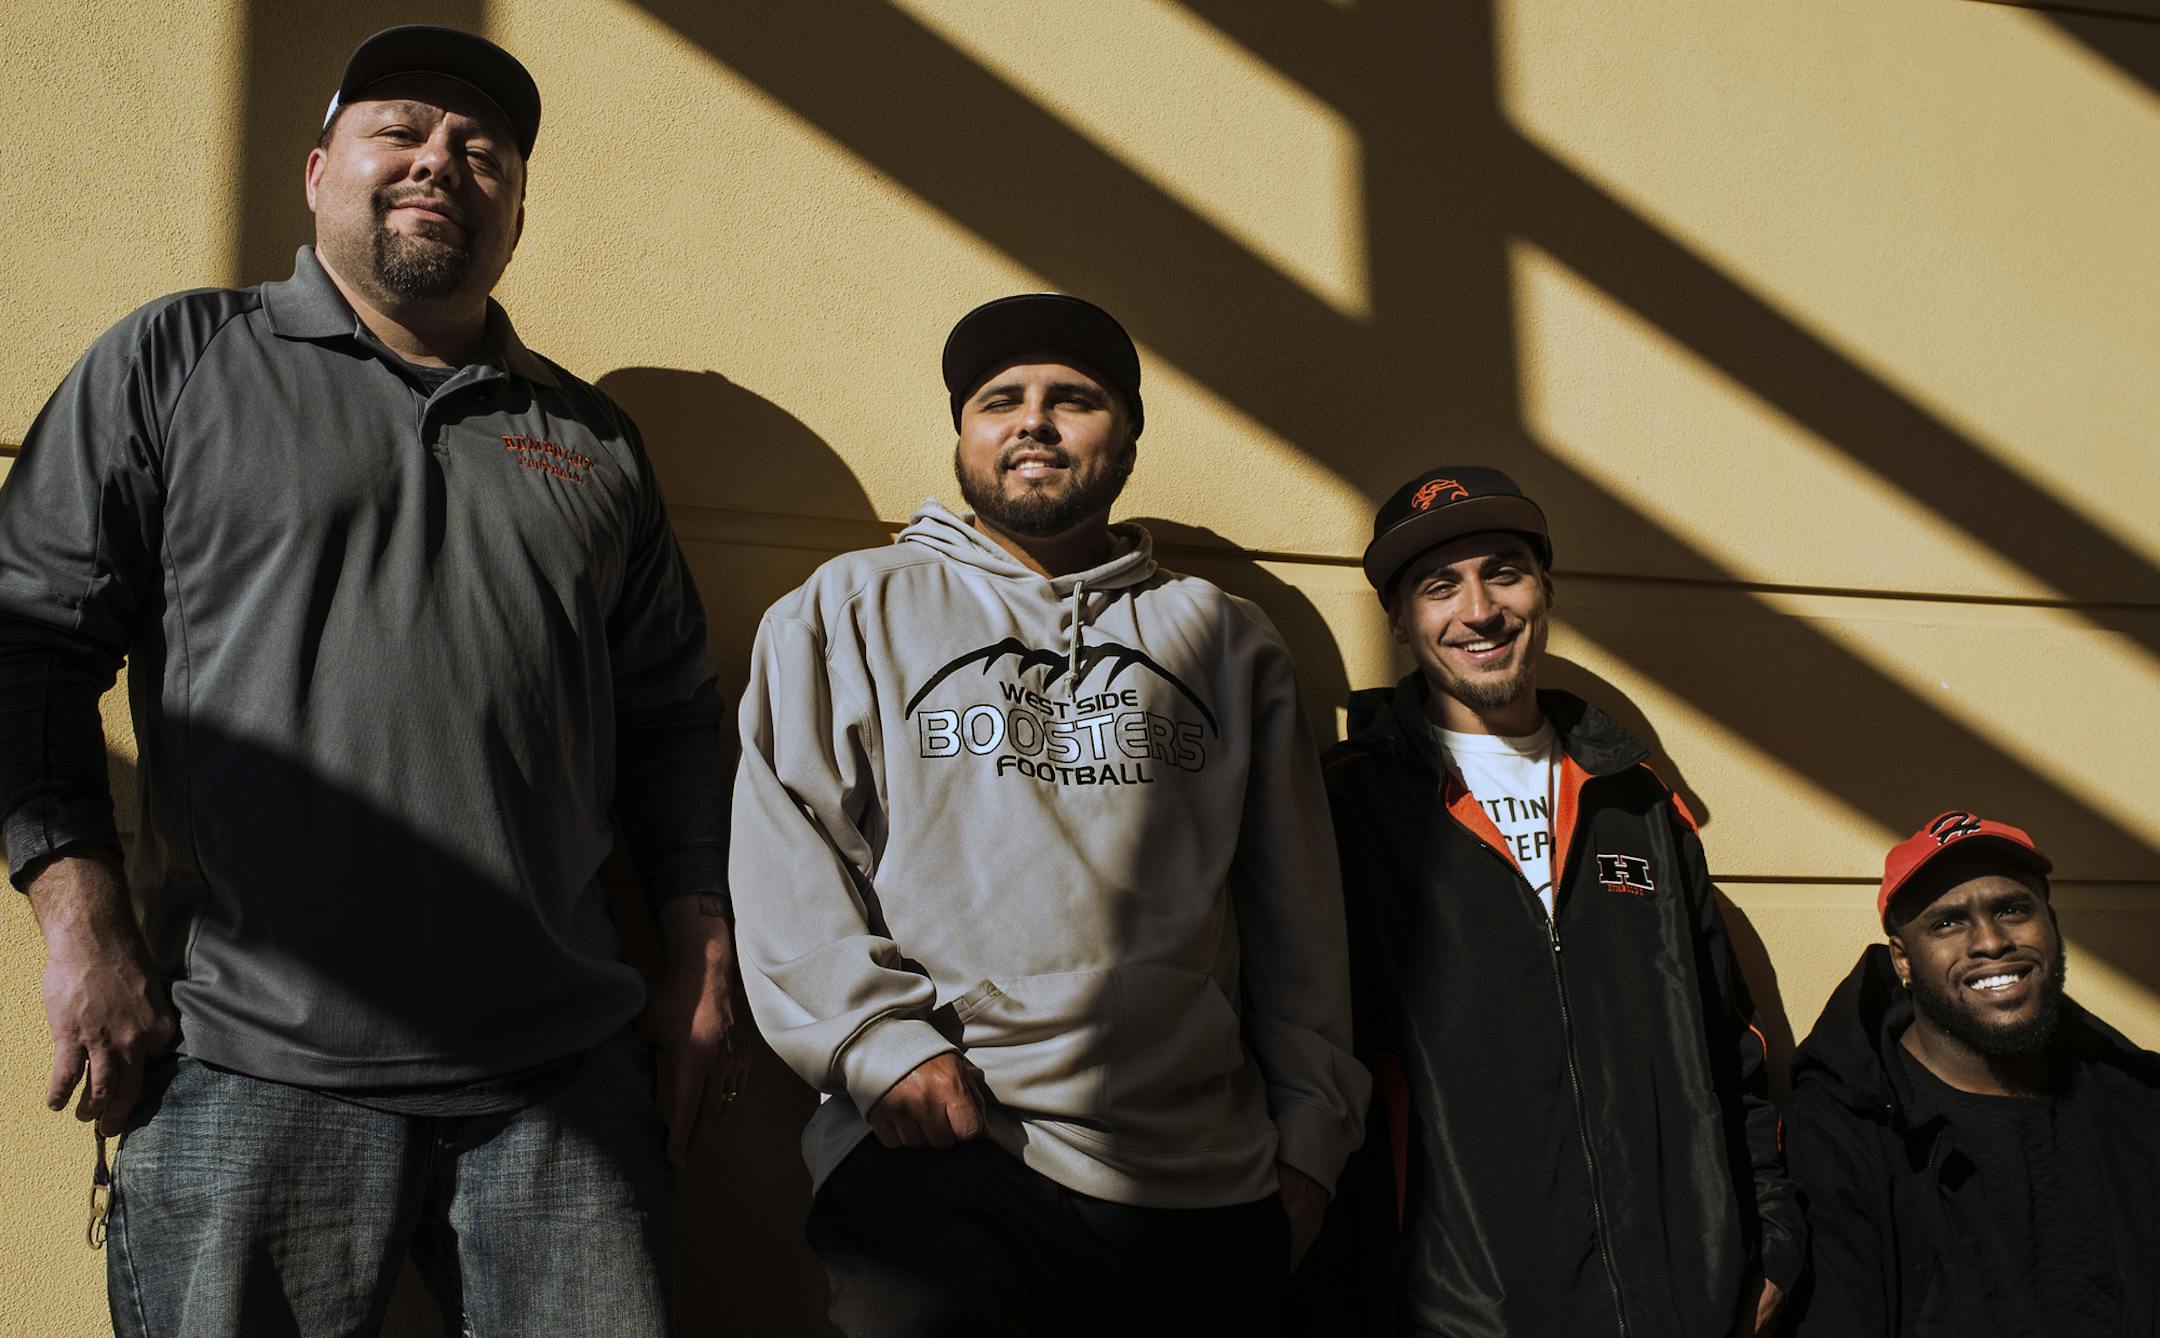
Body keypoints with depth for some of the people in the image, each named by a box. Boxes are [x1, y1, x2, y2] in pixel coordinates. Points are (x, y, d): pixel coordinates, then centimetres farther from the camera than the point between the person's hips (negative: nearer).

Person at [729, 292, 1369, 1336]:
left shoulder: (1227, 640, 19)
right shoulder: (848, 612, 13)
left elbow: (1297, 914, 17)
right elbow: (783, 859, 3)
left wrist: (1310, 1130, 11)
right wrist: (883, 1043, -10)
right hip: (934, 1147, -2)